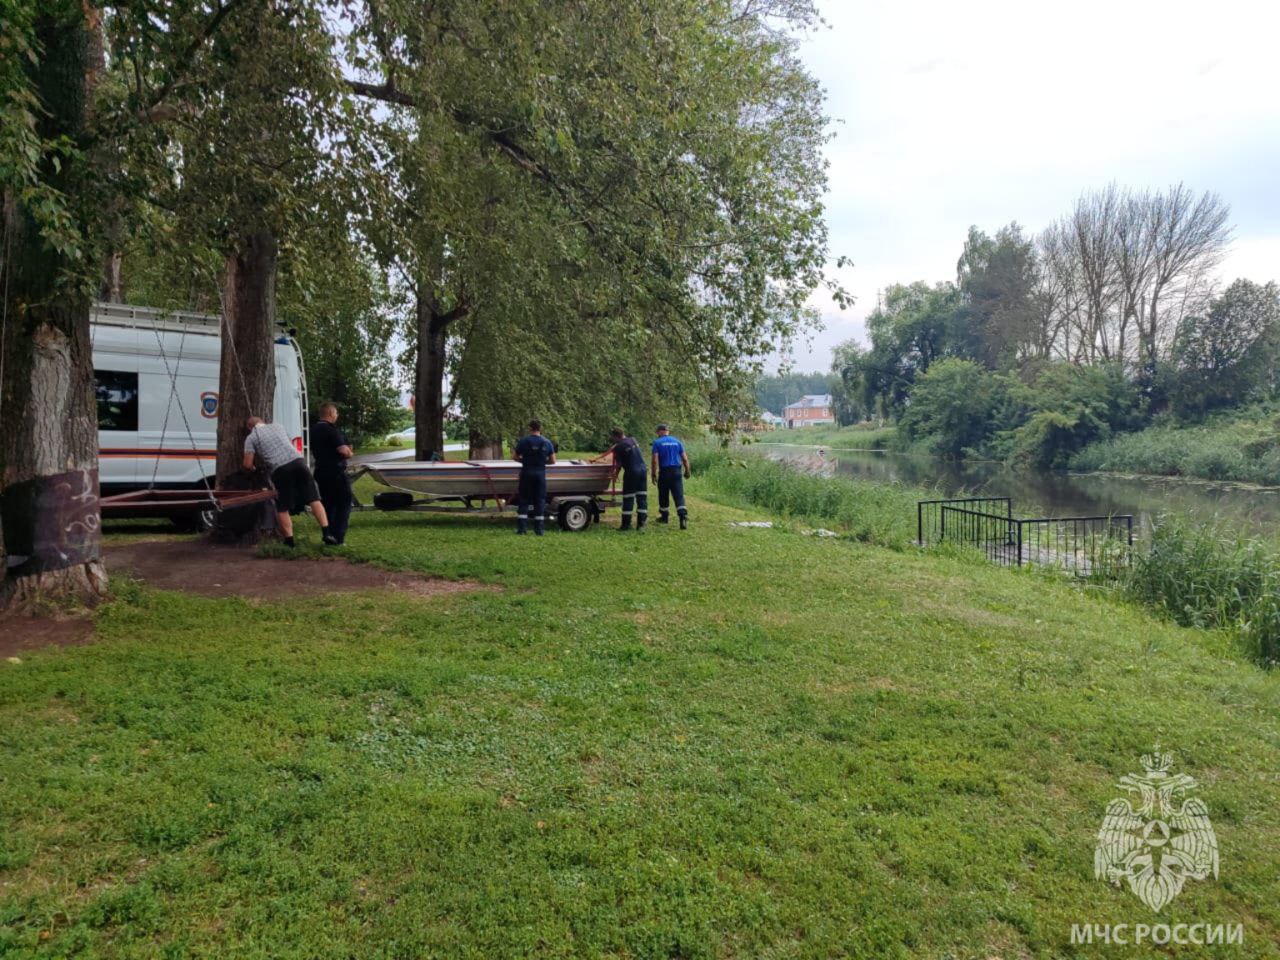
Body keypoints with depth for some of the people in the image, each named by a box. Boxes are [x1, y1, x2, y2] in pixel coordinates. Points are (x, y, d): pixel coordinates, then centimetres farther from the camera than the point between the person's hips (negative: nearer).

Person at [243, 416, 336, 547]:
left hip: (280, 469, -3)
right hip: (297, 461, 3)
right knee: (314, 499, 2)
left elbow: (248, 464, 4)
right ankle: (326, 533, -9)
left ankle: (289, 542, 5)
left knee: (282, 508, 8)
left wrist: (253, 468, 27)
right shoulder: (277, 426, 25)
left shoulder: (251, 438, 12)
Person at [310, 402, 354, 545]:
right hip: (336, 472, -8)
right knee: (344, 504, 1)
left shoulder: (314, 429, 11)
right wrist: (349, 453, 0)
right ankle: (338, 538, -4)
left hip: (321, 472, 8)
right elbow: (344, 451, -23)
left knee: (328, 504, 16)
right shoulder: (331, 430, -17)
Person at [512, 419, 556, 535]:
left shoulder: (524, 441, -5)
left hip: (526, 473, -1)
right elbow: (552, 460, 2)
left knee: (524, 500, 6)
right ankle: (539, 530, 6)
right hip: (541, 474, 1)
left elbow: (515, 456, 2)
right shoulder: (547, 442, 1)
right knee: (540, 500, 6)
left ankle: (521, 528, 3)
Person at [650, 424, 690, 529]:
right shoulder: (677, 441, 8)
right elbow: (685, 458, 7)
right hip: (677, 471, 2)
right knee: (679, 495, -3)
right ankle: (683, 516, -18)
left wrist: (654, 474, -5)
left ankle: (665, 516, 26)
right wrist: (687, 471, 18)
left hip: (664, 471, -2)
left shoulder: (657, 442, -2)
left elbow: (654, 459, -10)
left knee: (663, 495, 14)